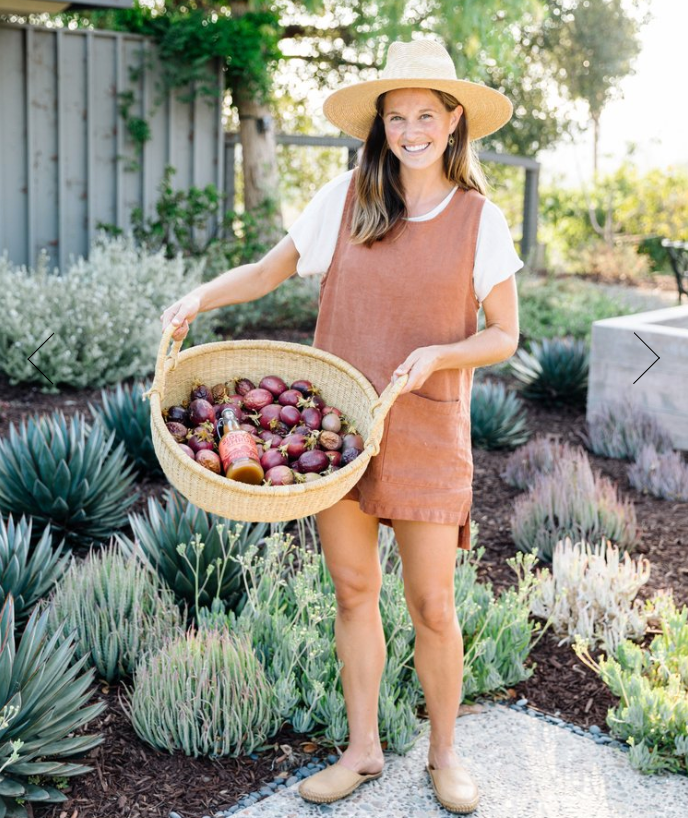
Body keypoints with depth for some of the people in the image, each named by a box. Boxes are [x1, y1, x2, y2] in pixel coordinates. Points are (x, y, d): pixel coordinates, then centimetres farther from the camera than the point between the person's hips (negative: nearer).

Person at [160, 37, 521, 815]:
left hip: (425, 430, -1)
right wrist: (202, 295, -9)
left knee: (431, 604, 3)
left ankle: (444, 753, 26)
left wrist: (437, 354, -17)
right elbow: (266, 271, 8)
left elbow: (504, 336, 2)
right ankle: (363, 748, 28)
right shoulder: (345, 198, 1)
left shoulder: (479, 220, -2)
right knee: (354, 589, 10)